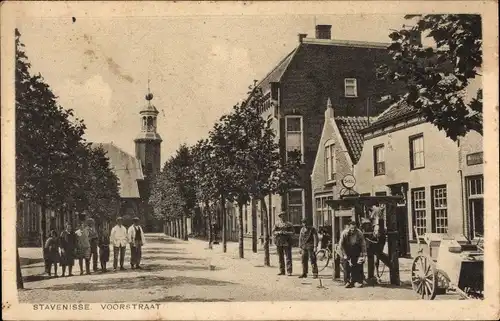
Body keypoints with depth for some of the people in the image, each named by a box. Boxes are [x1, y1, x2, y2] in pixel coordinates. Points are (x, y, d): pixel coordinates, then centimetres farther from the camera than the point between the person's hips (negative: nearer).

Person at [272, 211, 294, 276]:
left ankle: (289, 271, -4)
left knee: (288, 257, -6)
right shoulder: (277, 224, 9)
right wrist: (279, 232, -13)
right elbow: (273, 232, 5)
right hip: (279, 242, 2)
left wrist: (286, 233, -15)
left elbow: (292, 232, 0)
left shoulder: (289, 224, 5)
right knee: (280, 257, 8)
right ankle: (282, 271, 16)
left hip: (287, 242, -2)